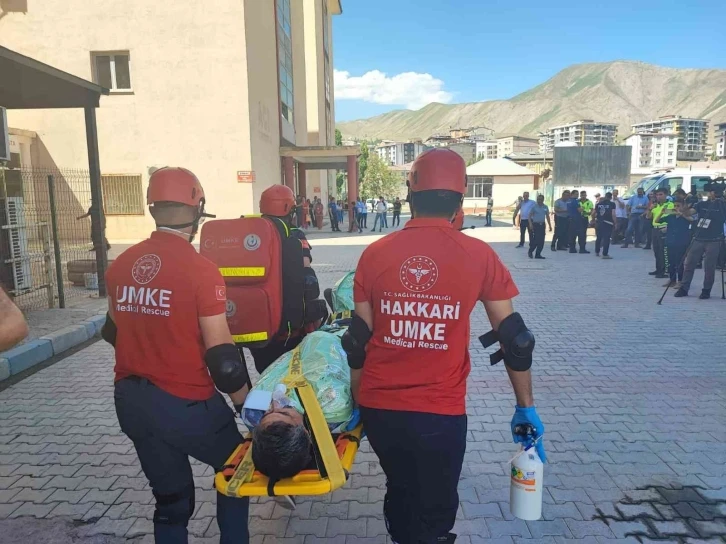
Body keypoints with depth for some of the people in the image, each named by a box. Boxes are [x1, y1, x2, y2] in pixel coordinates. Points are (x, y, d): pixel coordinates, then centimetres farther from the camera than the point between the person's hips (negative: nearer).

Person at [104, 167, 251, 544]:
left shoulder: (121, 265, 2)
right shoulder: (201, 271, -18)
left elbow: (114, 332, 14)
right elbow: (221, 355, -17)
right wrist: (248, 405, -3)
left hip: (130, 402, 6)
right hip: (185, 404, -6)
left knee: (170, 498, 22)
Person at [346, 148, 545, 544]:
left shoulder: (375, 253, -3)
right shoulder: (478, 255, -6)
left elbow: (358, 340, 1)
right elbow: (514, 338, -1)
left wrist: (357, 402, 14)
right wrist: (526, 407, 11)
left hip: (378, 407, 3)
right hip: (440, 412, -2)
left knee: (400, 494, 28)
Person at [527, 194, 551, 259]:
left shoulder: (545, 207, 9)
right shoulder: (534, 207, -3)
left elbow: (547, 217, 17)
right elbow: (529, 216, -3)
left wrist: (550, 225, 15)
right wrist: (530, 224, -16)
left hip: (542, 225, 4)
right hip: (536, 224, -4)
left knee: (541, 240, 2)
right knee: (537, 239, -12)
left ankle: (538, 254, 9)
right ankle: (530, 251, 9)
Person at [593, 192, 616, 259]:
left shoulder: (599, 203, 7)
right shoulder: (612, 204, -5)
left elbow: (593, 213, 10)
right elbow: (613, 214, -15)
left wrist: (597, 217, 30)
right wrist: (615, 222, -6)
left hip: (599, 222, 5)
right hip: (608, 223, -5)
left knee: (599, 237, 18)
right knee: (607, 238, -4)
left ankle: (597, 252, 29)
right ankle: (605, 254, -6)